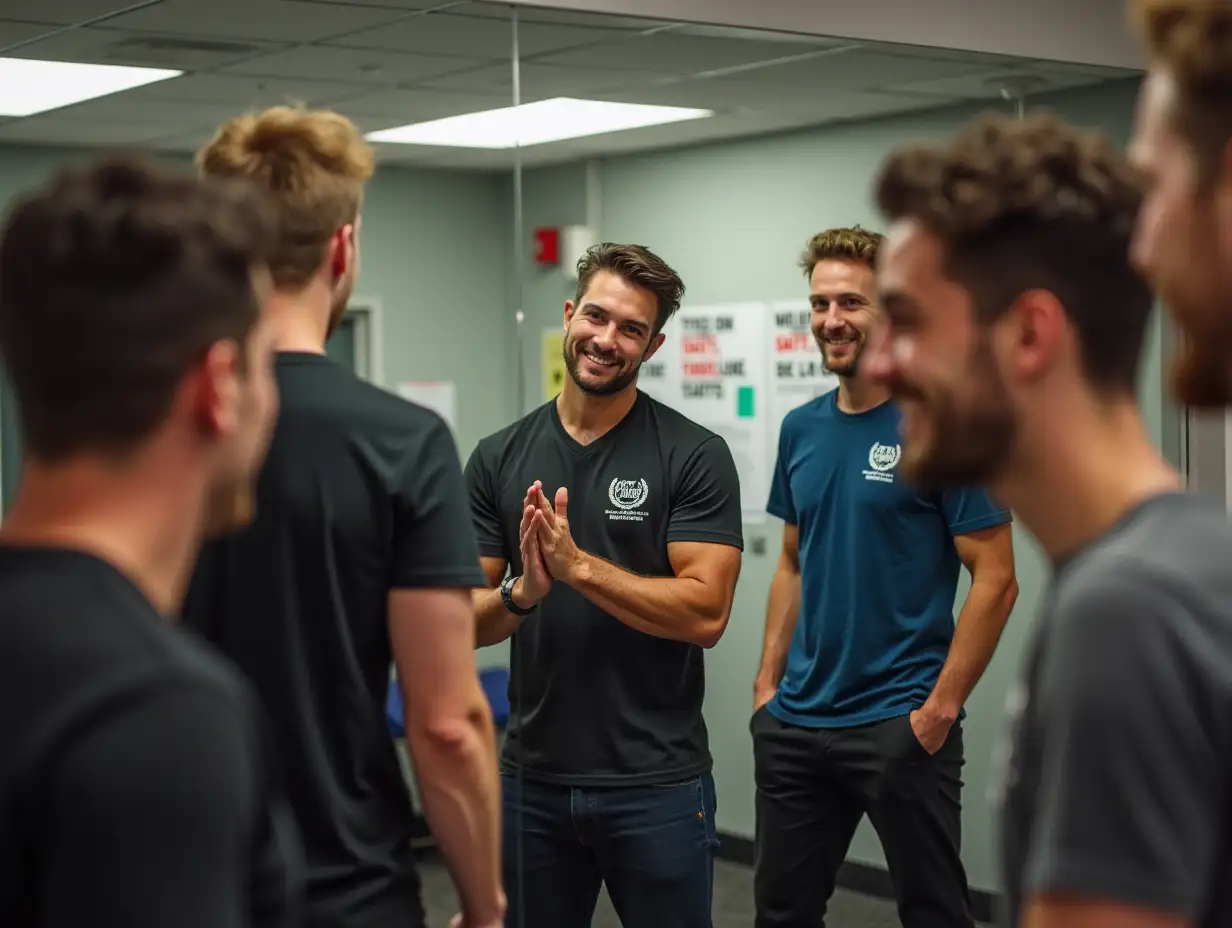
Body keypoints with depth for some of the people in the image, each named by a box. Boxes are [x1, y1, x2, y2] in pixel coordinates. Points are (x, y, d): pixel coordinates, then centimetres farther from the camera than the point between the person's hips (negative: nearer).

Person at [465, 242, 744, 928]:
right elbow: (468, 620, 3)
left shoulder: (695, 455, -6)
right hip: (533, 778, 3)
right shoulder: (499, 459, 4)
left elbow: (705, 613, -14)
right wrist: (524, 592, -18)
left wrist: (578, 566, -21)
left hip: (657, 782, -3)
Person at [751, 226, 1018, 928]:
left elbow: (995, 580, -12)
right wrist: (768, 682, 9)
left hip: (900, 725, -6)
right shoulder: (801, 429, 8)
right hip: (797, 722, 6)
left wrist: (940, 709, -15)